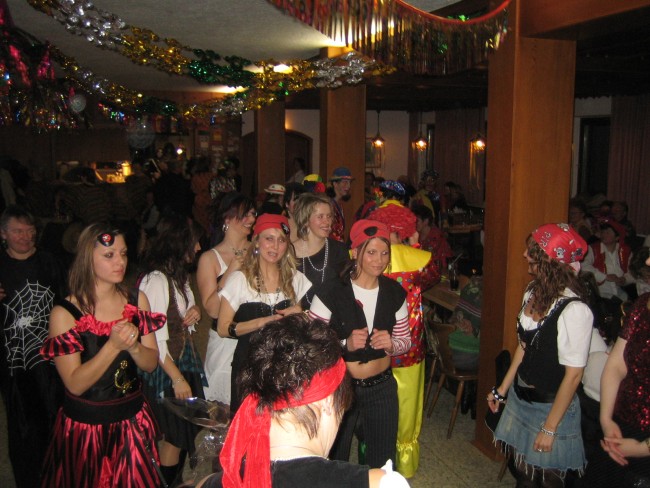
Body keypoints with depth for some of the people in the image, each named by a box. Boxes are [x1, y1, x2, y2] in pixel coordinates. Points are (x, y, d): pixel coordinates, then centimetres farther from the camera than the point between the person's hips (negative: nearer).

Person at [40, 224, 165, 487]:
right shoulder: (64, 313, -14)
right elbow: (75, 384, -18)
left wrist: (133, 347, -21)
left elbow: (151, 363, -1)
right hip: (85, 426, -3)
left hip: (133, 420, 4)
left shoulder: (136, 300, -2)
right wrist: (113, 346, -29)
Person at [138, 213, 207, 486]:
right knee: (173, 438, 4)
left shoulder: (178, 274, 10)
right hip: (166, 367, -8)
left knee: (185, 432, 14)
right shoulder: (156, 280, -21)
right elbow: (156, 339, -22)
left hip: (186, 359, 9)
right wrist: (177, 378, -18)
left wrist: (194, 311, 0)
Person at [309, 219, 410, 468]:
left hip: (382, 387, 4)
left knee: (383, 462, 20)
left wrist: (391, 344, -15)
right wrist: (345, 344, -28)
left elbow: (405, 340, 6)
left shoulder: (395, 292, -2)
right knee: (334, 460, 17)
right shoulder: (331, 293, -16)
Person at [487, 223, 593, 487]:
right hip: (521, 398, 6)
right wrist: (502, 388, 13)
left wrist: (549, 428, -15)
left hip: (552, 406, -6)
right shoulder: (534, 292, -2)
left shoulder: (575, 310, -25)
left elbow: (573, 374, -20)